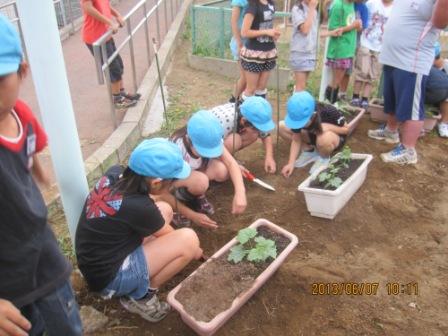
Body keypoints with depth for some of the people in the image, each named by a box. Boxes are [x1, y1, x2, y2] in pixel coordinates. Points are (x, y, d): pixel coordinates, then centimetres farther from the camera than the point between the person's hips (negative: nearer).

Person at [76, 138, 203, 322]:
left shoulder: (113, 174, -11)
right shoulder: (138, 207, -30)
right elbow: (169, 236, -7)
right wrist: (195, 251, 10)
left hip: (95, 261, 8)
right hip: (108, 276, -8)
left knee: (165, 209, 9)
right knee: (189, 239, -18)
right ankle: (140, 296, 0)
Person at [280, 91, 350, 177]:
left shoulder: (329, 112, -35)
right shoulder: (298, 117, -25)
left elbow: (346, 129, -19)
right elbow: (296, 140, -16)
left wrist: (328, 127, -36)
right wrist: (291, 163, -24)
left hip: (335, 137, -4)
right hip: (312, 135, 4)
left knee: (324, 138, -44)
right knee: (282, 127, -16)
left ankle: (324, 158, -7)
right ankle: (309, 150, 1)